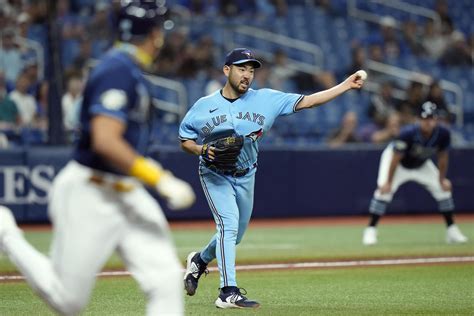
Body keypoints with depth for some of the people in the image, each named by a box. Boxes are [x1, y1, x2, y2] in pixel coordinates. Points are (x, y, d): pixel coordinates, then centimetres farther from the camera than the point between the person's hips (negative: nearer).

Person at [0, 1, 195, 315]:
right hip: (90, 195, -9)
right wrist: (160, 179, -28)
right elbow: (104, 141, -28)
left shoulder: (132, 71, 12)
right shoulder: (118, 71, -18)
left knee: (167, 280, -6)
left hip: (128, 195, 9)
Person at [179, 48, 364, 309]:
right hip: (215, 175, -4)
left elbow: (306, 101, -13)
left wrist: (346, 85, -21)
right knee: (229, 224, -21)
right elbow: (185, 140, 0)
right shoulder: (204, 106, -10)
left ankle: (199, 261, 45)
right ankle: (228, 292, -22)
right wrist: (203, 150, -22)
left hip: (245, 177, 4)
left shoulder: (265, 99, -8)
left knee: (235, 234, 15)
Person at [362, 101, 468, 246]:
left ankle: (452, 231, 12)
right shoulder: (408, 133, -39)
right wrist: (388, 182, -27)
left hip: (421, 165, 5)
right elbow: (396, 158, -30)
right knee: (384, 191, -24)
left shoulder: (443, 134, -26)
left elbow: (442, 156, -9)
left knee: (443, 188, 0)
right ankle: (370, 230, -17)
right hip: (399, 163, -5)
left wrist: (442, 179, -7)